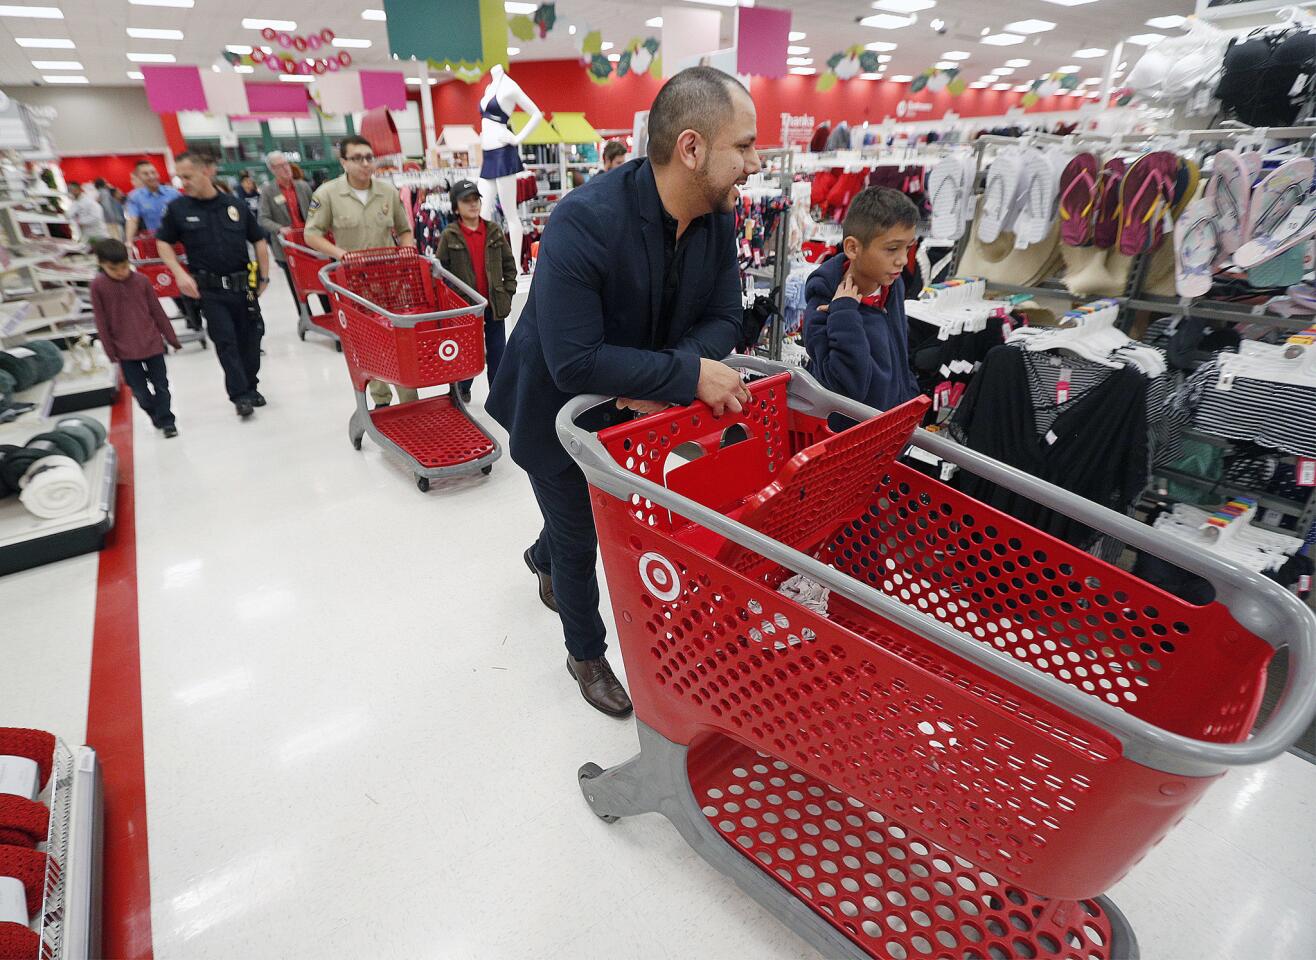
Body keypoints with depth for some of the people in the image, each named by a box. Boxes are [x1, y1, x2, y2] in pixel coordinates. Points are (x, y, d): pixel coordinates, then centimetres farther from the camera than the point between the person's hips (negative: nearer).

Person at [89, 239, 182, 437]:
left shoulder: (142, 281, -3)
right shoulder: (98, 286, -5)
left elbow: (157, 311, 5)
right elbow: (101, 322, -2)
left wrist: (171, 338, 8)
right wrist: (110, 352, -2)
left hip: (152, 344, 0)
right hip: (126, 350, 0)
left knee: (161, 385, 5)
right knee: (140, 391, 6)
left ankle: (166, 420, 15)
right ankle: (157, 417, 26)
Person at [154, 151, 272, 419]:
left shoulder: (235, 205, 1)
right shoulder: (178, 208, 0)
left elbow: (259, 241, 9)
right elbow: (164, 242, 11)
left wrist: (264, 277, 6)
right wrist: (180, 274, -3)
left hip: (243, 285, 1)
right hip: (209, 289, -1)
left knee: (249, 338, 7)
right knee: (226, 341, -5)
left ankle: (251, 388, 24)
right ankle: (240, 395, 1)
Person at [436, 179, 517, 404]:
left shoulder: (494, 231, 3)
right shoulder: (449, 235, -4)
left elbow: (509, 263, 8)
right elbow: (441, 270, -2)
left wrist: (508, 292, 1)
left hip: (494, 303, 2)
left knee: (497, 351, 8)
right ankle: (462, 390, 28)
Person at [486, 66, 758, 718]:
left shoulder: (718, 218, -13)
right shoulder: (584, 222, -33)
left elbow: (722, 318, -8)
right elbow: (574, 363, -37)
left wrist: (669, 376, -28)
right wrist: (691, 376, -37)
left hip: (636, 404, 6)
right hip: (557, 411, -6)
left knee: (591, 513, 27)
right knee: (579, 541, 11)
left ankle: (543, 558, 62)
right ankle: (586, 655, 38)